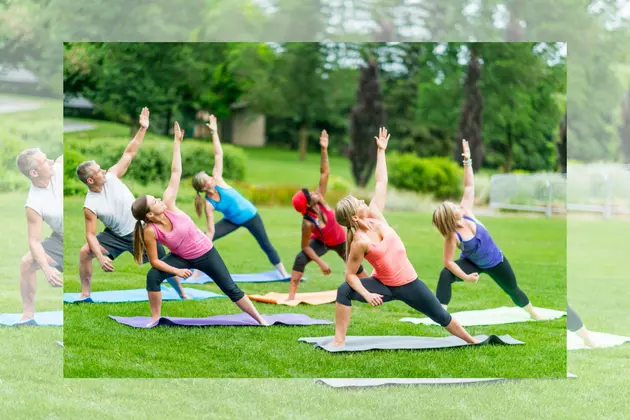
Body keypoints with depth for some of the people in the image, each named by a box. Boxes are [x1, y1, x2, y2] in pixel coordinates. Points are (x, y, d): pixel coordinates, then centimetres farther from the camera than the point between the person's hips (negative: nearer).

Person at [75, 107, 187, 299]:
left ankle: (182, 294, 21)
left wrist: (142, 129, -18)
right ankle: (85, 294, -1)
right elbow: (91, 235, -19)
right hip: (116, 235, -1)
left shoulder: (111, 176, -15)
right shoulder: (90, 206, -19)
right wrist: (100, 257, -33)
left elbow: (129, 154, -12)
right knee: (85, 252, -14)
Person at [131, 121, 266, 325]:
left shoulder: (168, 205, -23)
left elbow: (175, 173, -23)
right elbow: (155, 261, -17)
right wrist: (177, 271, -23)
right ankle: (155, 318, -4)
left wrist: (177, 142, -23)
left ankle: (259, 319, 13)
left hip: (205, 253, 1)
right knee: (153, 276, -22)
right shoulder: (150, 231, -25)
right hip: (182, 258, 0)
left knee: (231, 289, 3)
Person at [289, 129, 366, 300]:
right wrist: (321, 263, -26)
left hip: (340, 240, 4)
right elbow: (305, 246, -28)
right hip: (321, 242, -4)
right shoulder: (308, 223, -38)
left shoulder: (319, 198, -30)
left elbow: (324, 173, -32)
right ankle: (291, 296, -25)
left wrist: (324, 149, -41)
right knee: (300, 259, -28)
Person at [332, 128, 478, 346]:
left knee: (441, 316, 15)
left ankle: (471, 340, 35)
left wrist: (381, 150, -3)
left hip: (409, 284, 5)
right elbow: (350, 274, -18)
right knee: (344, 290, -28)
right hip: (385, 287, -4)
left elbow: (381, 184, -4)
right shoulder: (360, 242, -23)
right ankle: (339, 340, -21)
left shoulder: (375, 216, -10)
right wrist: (366, 294, -32)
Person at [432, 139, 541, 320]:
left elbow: (469, 187, -18)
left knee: (512, 289, 21)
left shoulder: (465, 211, -22)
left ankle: (535, 315, 43)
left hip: (495, 260, 4)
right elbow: (448, 262, -27)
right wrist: (466, 277, -29)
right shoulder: (452, 236, -31)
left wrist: (467, 161, -24)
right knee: (445, 275, -31)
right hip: (473, 263, -4)